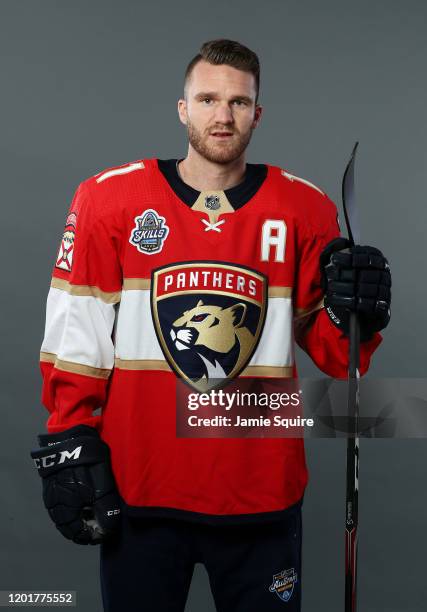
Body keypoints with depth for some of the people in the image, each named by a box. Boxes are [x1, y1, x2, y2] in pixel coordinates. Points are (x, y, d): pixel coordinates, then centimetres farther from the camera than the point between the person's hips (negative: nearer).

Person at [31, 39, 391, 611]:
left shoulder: (305, 209, 1)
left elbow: (331, 354, 6)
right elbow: (75, 338, -1)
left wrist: (354, 313, -14)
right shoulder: (108, 198, -2)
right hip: (136, 493, -1)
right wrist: (69, 446, -5)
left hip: (262, 493, 1)